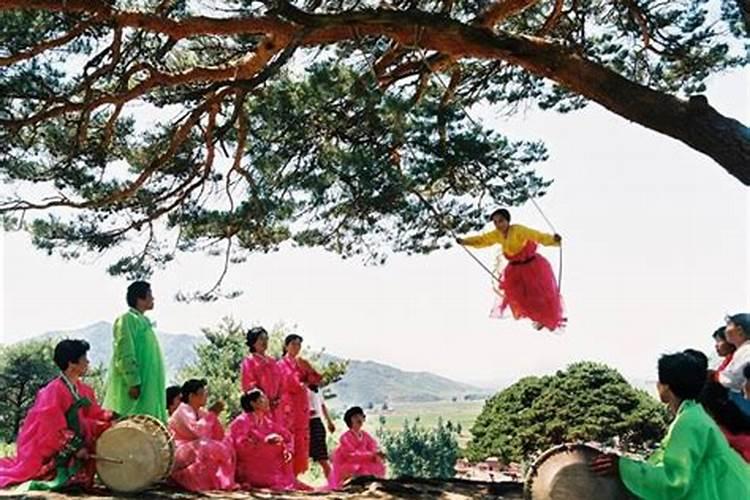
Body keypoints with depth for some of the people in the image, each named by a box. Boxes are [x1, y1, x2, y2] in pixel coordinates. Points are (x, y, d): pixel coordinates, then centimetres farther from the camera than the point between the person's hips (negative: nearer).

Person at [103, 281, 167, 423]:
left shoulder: (143, 322, 19)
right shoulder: (127, 320, -9)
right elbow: (125, 355, -17)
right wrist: (133, 383, -22)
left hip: (147, 385, 9)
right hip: (133, 388, -9)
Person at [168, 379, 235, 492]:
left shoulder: (201, 412, 11)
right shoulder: (183, 410, -12)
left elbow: (218, 437, 5)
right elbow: (198, 430, -30)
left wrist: (214, 415, -6)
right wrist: (211, 414, -19)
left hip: (196, 451, 8)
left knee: (225, 448, -10)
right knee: (210, 448, -30)